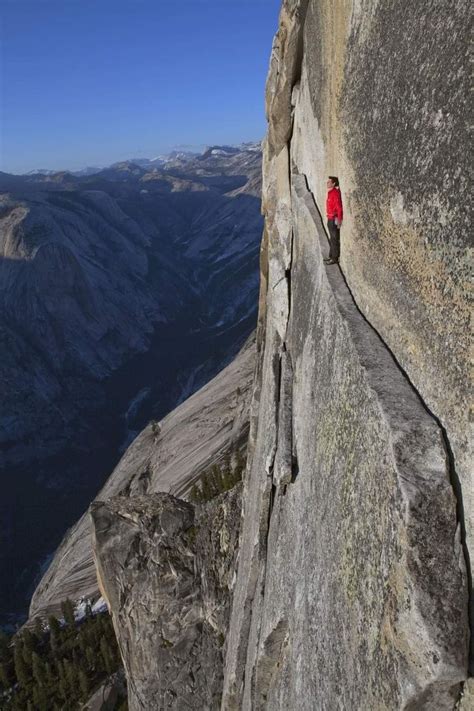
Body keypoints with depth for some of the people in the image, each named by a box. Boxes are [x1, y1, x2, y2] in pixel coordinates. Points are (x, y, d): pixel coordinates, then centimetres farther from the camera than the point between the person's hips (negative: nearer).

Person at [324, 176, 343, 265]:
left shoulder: (335, 193, -17)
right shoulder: (330, 192, 11)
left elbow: (339, 208, -20)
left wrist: (339, 221, -22)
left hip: (334, 220, -10)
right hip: (330, 219, 10)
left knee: (335, 239, -4)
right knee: (332, 239, 18)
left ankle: (335, 258, 2)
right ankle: (331, 256, 28)